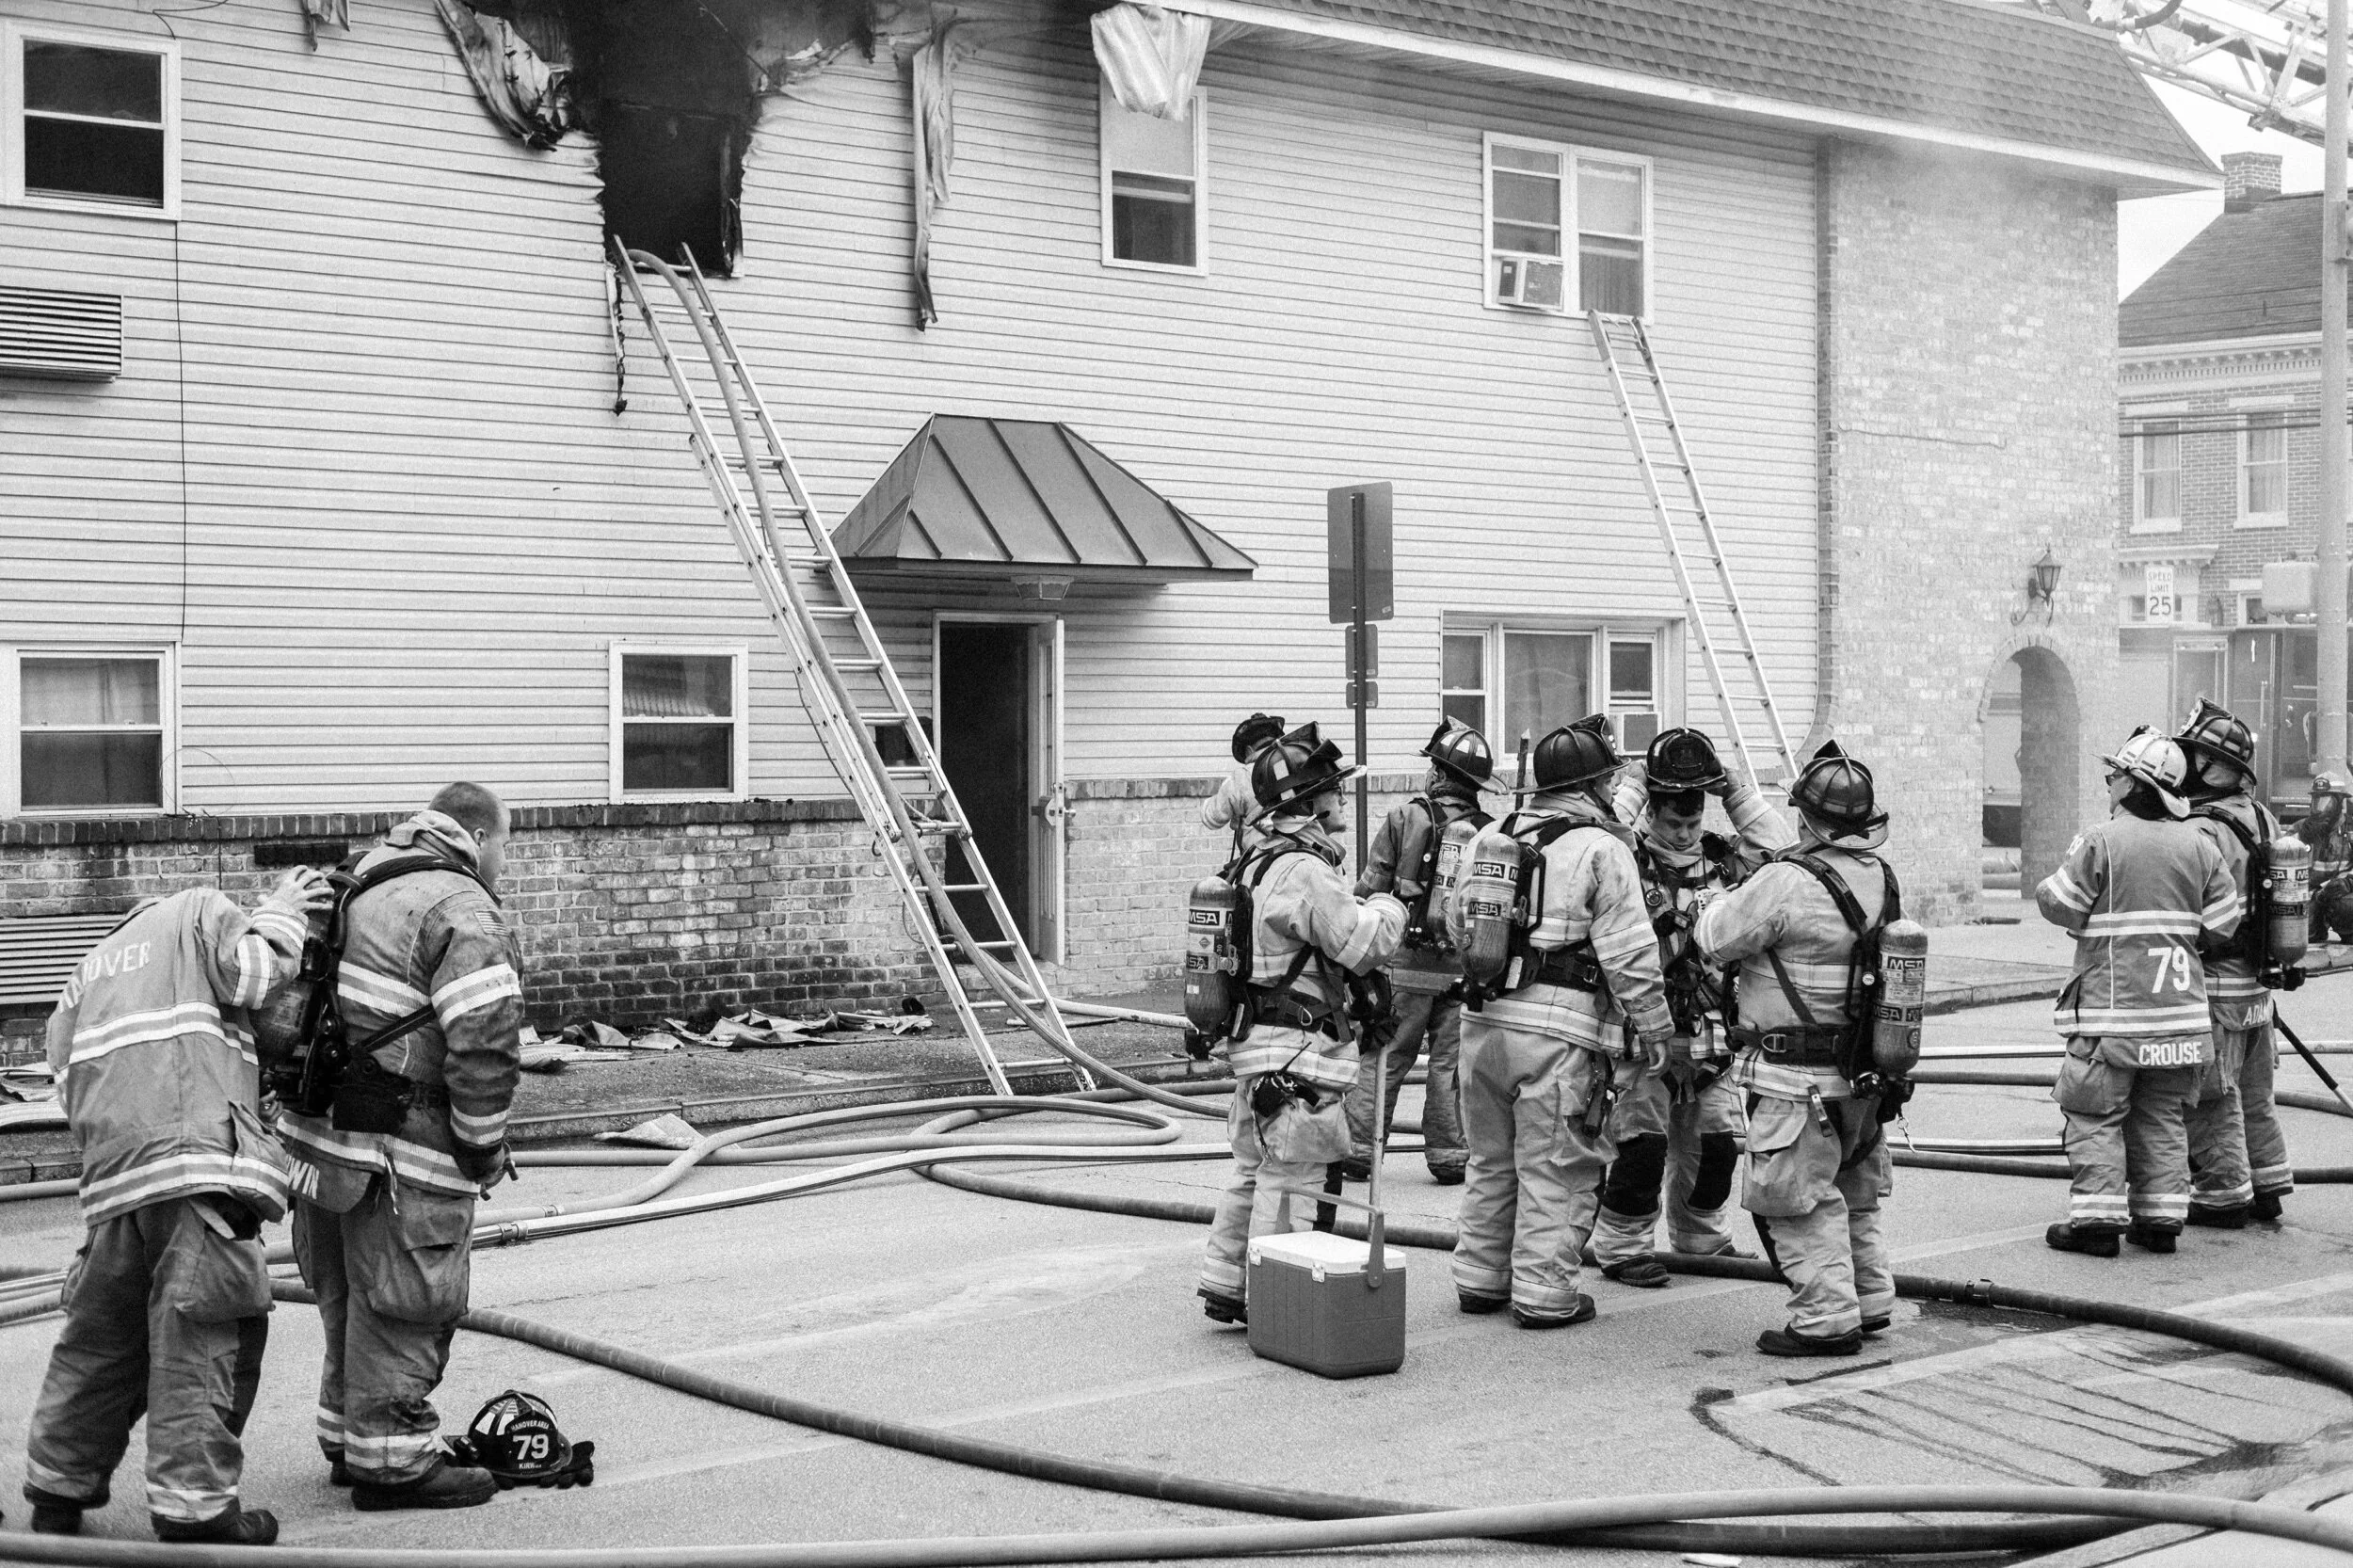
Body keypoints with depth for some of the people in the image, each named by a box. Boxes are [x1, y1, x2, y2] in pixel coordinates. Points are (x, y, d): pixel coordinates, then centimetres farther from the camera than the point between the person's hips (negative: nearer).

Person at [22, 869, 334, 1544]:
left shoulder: (92, 964, 33)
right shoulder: (202, 910, 14)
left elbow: (66, 1067, 24)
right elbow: (251, 970, -2)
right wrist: (279, 912, 13)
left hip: (112, 1172, 7)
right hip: (198, 1152, -7)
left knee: (102, 1334, 18)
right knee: (199, 1336, -7)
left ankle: (58, 1487, 25)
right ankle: (195, 1505, -9)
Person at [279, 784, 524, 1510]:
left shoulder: (362, 886, 15)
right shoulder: (463, 913, -14)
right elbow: (485, 1044, -22)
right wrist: (484, 1149, -11)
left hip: (321, 1134, 9)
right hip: (402, 1156, -9)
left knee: (352, 1301, 21)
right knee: (403, 1311, 2)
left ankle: (348, 1437, 32)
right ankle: (391, 1460, 8)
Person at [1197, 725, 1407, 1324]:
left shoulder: (1259, 860, 13)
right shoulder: (1305, 870, -20)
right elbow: (1366, 945, -20)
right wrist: (1387, 908, 0)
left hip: (1256, 1043, 10)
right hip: (1296, 1050, -10)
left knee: (1252, 1172, 18)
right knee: (1281, 1182, -4)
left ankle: (1225, 1287, 26)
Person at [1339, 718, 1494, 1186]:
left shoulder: (1405, 819, -5)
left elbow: (1370, 890, -5)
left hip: (1404, 963, -2)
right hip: (1462, 967, 2)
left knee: (1382, 1060, 6)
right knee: (1450, 1064, 9)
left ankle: (1357, 1151, 10)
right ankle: (1448, 1156, 12)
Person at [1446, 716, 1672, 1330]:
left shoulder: (1490, 838, 10)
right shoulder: (1602, 848, -8)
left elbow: (1457, 922, 19)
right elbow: (1629, 951, -10)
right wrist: (1654, 1028, -2)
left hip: (1483, 1019, 6)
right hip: (1558, 1030, -6)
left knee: (1491, 1161, 18)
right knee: (1555, 1169, 2)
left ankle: (1479, 1278, 25)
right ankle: (1543, 1291, 4)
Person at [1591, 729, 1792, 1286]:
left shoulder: (1720, 858, 9)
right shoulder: (1629, 857, -6)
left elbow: (1780, 848, 1)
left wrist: (1736, 794, -3)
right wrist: (1630, 789, -16)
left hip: (1709, 1033, 5)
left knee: (1717, 1143, 12)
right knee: (1643, 1141, -8)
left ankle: (1702, 1235, 31)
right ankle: (1621, 1246, 5)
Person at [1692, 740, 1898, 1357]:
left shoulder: (1788, 884, -22)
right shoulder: (1881, 877, 3)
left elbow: (1717, 940, -11)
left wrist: (1716, 904, 10)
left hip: (1797, 1080, -8)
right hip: (1864, 1074, 8)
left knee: (1797, 1199, 1)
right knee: (1852, 1195, 21)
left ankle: (1828, 1318, 2)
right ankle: (1870, 1302, 29)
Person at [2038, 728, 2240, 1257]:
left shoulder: (2100, 842, -12)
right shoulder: (2198, 846, 4)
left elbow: (2057, 905, -8)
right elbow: (2223, 921, 7)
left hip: (2112, 1004, -5)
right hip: (2178, 1009, 5)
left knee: (2096, 1115, 1)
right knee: (2162, 1116, 13)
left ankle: (2097, 1219, -3)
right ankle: (2160, 1218, 13)